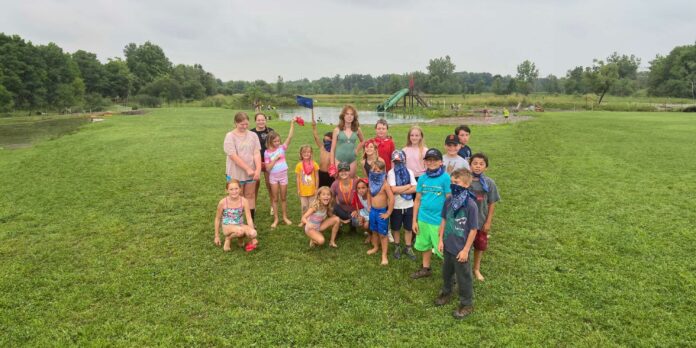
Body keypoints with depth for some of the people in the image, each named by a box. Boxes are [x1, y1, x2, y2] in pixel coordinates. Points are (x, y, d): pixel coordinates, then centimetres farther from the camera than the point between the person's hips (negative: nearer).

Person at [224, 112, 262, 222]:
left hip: (251, 173, 3)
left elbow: (257, 153, -5)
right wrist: (248, 169, -20)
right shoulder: (230, 136, -9)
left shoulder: (253, 135, 1)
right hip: (236, 173, -3)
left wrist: (258, 169, -18)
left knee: (250, 195, 11)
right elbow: (233, 156, -16)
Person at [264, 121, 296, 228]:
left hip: (283, 175, 1)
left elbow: (290, 137, -15)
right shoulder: (267, 152, -8)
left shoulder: (282, 148, -5)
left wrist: (292, 124, -21)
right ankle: (276, 219, 18)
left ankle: (285, 217, 25)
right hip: (273, 176, -1)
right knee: (275, 198, 8)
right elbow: (268, 168, -12)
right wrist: (275, 159, -19)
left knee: (283, 198, 12)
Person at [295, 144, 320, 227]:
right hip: (303, 190, 1)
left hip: (312, 190, -1)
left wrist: (317, 188, -3)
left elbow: (317, 177, -2)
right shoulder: (299, 165, -6)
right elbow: (298, 178, -2)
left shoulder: (314, 164, -8)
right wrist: (298, 189, -2)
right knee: (304, 207, 12)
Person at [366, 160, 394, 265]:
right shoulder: (371, 182, 0)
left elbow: (392, 199, -23)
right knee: (374, 231, 21)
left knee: (382, 234, 2)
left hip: (381, 212, -6)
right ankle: (375, 247, 42)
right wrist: (369, 206, 13)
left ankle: (384, 255, 11)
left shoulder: (385, 184, -20)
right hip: (373, 211, 6)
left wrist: (388, 213, -19)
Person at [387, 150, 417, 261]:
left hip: (408, 205, 2)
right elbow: (393, 190, -20)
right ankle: (397, 247, 30)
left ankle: (408, 248, 28)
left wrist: (400, 190, -18)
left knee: (408, 228, 13)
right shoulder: (391, 173, -9)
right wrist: (408, 186, -13)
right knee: (396, 229, 13)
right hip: (396, 206, -2)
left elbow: (415, 189, -9)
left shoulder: (409, 172, -1)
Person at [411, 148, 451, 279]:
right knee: (425, 245, 19)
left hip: (439, 221, -5)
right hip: (423, 219, 5)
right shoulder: (422, 178, 2)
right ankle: (426, 269, 39)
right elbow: (417, 200, 7)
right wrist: (414, 220, 7)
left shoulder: (446, 178, -12)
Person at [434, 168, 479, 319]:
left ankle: (467, 304, 30)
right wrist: (441, 240, 6)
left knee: (463, 277, 11)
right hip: (448, 245, 6)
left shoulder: (471, 205, -23)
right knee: (446, 272, 25)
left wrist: (465, 249, -13)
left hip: (461, 249, -6)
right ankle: (446, 292, 49)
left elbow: (473, 230, -16)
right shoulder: (449, 201, -5)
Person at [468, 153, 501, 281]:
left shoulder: (489, 183, -9)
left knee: (480, 246, 18)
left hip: (481, 220, 2)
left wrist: (488, 222, -4)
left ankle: (476, 269, 40)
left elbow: (491, 204, -3)